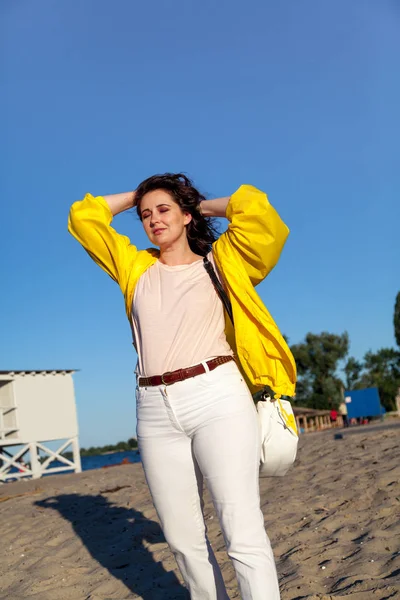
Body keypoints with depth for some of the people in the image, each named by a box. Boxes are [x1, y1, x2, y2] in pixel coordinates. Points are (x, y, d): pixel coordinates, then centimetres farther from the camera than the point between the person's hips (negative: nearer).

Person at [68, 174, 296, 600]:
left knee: (243, 534, -10)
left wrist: (206, 205, 14)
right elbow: (84, 216, 21)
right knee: (182, 538, 8)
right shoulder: (135, 267, 19)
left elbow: (256, 210, -2)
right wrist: (136, 196, 25)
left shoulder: (219, 262, 11)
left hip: (217, 396, -3)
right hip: (156, 410, 4)